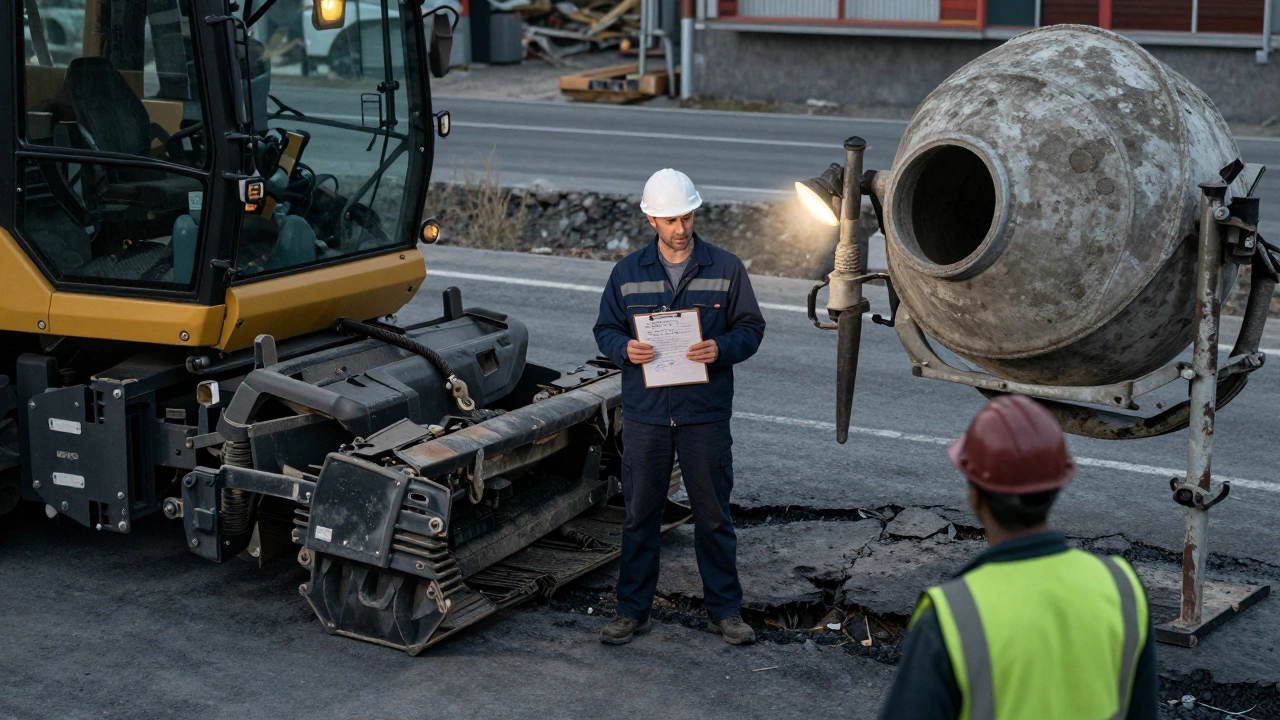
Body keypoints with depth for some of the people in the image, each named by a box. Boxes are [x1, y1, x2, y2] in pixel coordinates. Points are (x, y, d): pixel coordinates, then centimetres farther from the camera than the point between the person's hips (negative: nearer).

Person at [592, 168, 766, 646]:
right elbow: (605, 328, 10)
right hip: (645, 413, 1)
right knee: (640, 514, 7)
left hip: (706, 413, -1)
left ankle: (724, 610, 18)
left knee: (713, 514, 6)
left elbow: (751, 328, 3)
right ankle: (632, 610, 18)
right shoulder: (628, 273, 5)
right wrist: (624, 349, -13)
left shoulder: (725, 269, 2)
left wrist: (721, 349, -18)